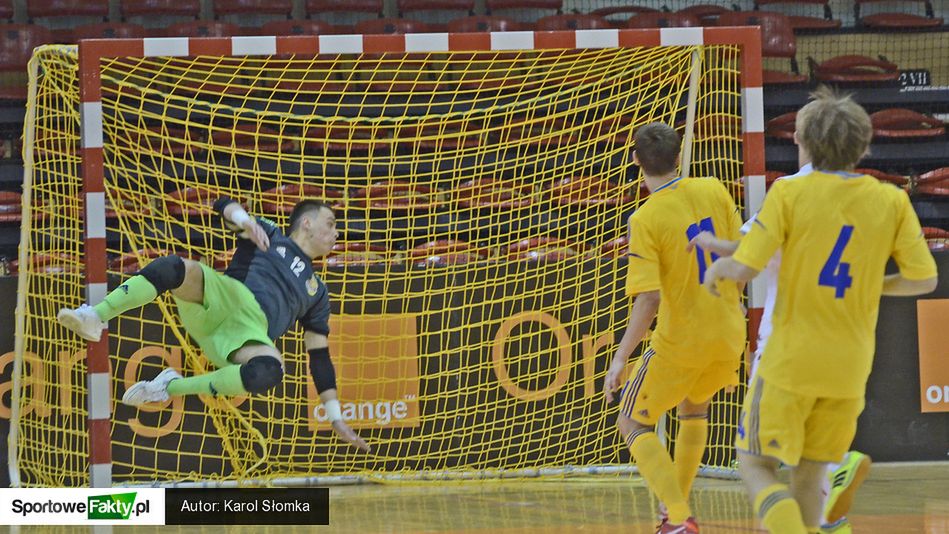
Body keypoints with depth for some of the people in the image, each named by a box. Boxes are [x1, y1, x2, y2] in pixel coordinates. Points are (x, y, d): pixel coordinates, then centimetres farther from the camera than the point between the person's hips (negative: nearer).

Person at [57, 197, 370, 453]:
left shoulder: (317, 294, 31)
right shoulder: (268, 235, 25)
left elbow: (320, 358, 28)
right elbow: (225, 206, 8)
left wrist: (336, 418, 19)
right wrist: (245, 221, -15)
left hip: (251, 335, 2)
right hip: (224, 298, -2)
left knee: (269, 372, -36)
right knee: (176, 269, -34)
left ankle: (173, 387, -22)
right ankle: (95, 317, -31)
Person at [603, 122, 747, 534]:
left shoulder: (644, 220, -18)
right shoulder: (713, 191, -3)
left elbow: (648, 301, -23)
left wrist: (620, 359, -16)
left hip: (680, 341, -6)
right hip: (728, 335, 6)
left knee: (634, 423, 9)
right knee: (693, 408, 32)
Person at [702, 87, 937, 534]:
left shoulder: (789, 192, -10)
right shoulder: (892, 202, 0)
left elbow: (743, 270, -14)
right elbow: (923, 279, 1)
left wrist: (715, 272, 9)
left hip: (791, 362, -4)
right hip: (850, 367, 4)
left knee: (756, 466, 5)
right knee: (809, 475, 17)